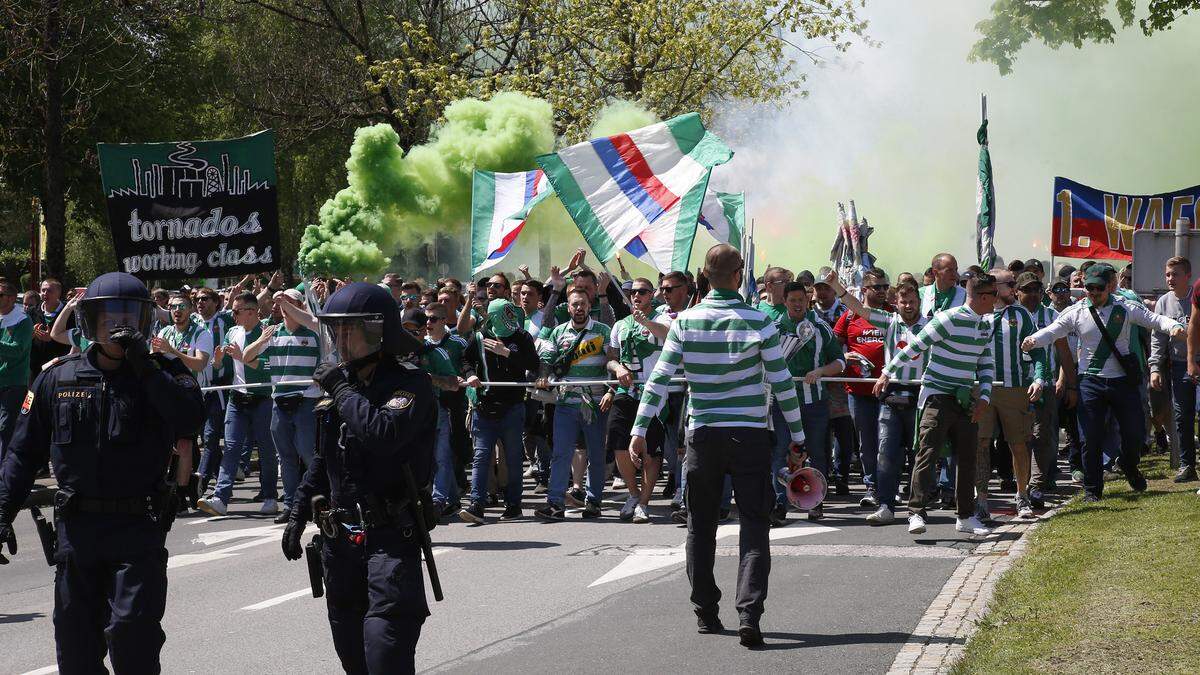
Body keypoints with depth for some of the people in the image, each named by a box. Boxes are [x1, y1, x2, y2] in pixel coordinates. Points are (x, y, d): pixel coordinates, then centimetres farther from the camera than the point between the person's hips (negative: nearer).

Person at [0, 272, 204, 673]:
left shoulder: (161, 375, 1)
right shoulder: (57, 378, 7)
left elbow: (191, 420, -20)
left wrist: (144, 366, -21)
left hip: (138, 532, -3)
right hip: (77, 527, 3)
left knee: (132, 631, -13)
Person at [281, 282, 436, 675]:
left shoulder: (410, 384, -11)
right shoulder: (338, 383, 12)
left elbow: (384, 434, -31)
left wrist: (342, 391, -19)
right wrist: (299, 513, 20)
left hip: (391, 538, -8)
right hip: (340, 537, 8)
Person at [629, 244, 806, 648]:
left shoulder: (685, 322, -1)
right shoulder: (758, 323, -6)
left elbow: (659, 380, -4)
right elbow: (782, 384, -4)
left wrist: (640, 429, 0)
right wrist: (797, 438, 4)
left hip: (703, 434, 2)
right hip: (750, 435, -2)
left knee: (701, 527, 15)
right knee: (754, 527, 0)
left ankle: (706, 614, 21)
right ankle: (749, 616, -13)